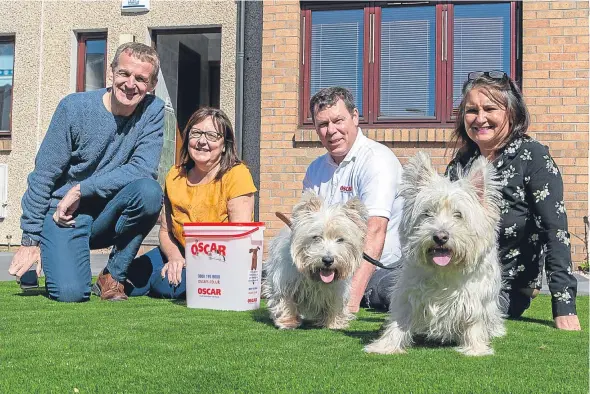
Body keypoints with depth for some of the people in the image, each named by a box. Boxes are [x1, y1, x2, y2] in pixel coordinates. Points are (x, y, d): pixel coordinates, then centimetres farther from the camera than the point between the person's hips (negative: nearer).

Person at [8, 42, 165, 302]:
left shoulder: (153, 110, -6)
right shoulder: (75, 107, -10)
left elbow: (143, 168, -16)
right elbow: (43, 176, -7)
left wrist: (82, 189, -20)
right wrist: (30, 240, -8)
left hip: (108, 214, 2)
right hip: (64, 214, -2)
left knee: (149, 190, -29)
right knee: (71, 294, -23)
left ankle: (113, 275, -9)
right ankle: (59, 264, 16)